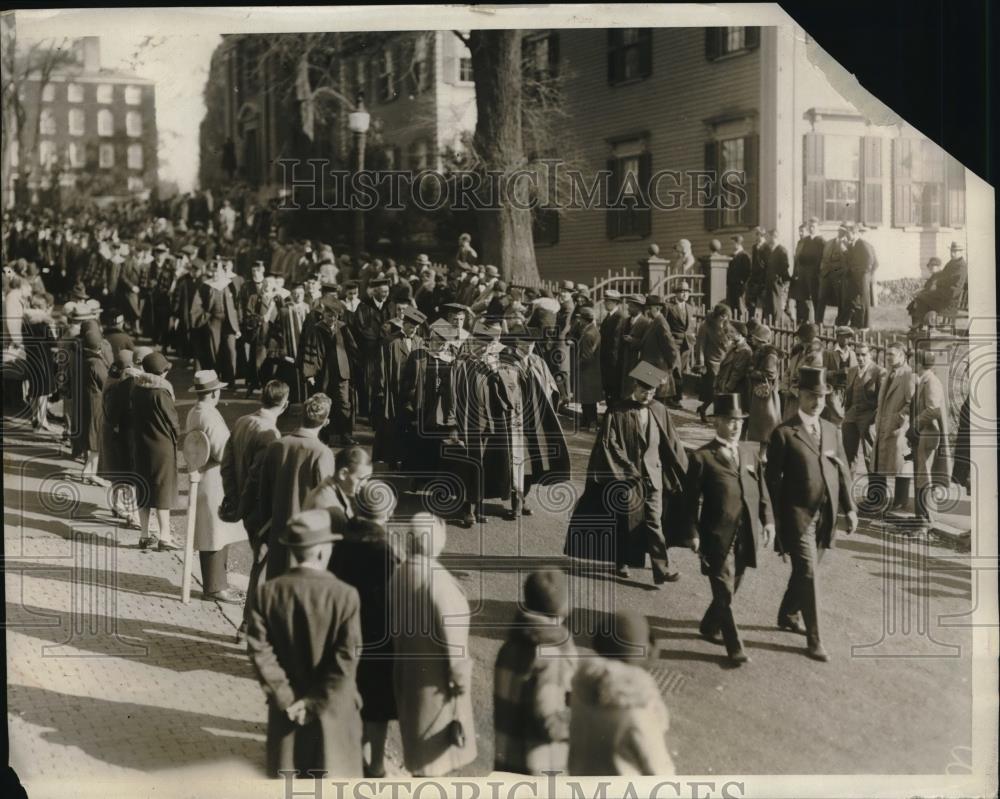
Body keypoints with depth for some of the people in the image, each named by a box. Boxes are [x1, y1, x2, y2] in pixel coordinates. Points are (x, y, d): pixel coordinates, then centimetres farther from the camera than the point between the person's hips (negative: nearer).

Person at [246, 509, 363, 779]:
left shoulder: (269, 592, -10)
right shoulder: (345, 595, -18)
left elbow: (260, 651, -11)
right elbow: (346, 660, -20)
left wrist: (286, 699, -7)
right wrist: (317, 703, -13)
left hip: (286, 706, 3)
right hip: (333, 708, -3)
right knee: (333, 776, 14)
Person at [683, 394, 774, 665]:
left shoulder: (751, 451, 10)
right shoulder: (702, 457, -6)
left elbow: (762, 489, 13)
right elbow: (691, 500, -4)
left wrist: (768, 520, 6)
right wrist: (694, 534, -7)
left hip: (747, 535, 5)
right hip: (717, 537, -5)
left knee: (730, 589, 17)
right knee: (724, 593, -3)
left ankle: (709, 626, 38)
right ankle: (734, 648, 5)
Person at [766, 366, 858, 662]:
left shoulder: (832, 431, 12)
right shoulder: (784, 433, -6)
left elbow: (843, 473, 12)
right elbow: (772, 479, -5)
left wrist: (849, 508, 3)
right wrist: (774, 519, -8)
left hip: (826, 515, 6)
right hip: (797, 514, -6)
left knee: (805, 571, 17)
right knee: (807, 574, -7)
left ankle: (788, 615, 38)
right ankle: (813, 639, -2)